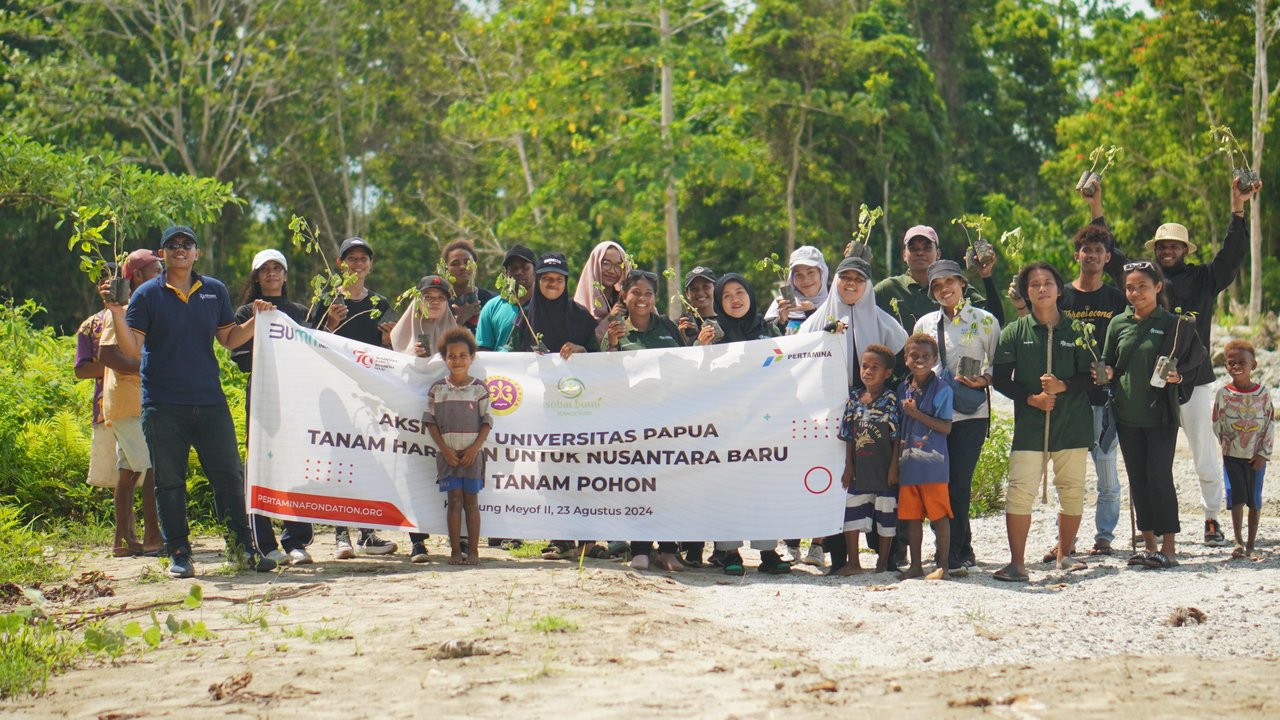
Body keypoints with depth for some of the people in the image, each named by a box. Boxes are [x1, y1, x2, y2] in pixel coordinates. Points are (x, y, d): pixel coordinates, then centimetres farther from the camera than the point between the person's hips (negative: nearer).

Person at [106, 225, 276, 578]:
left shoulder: (215, 291, 10)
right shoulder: (147, 294, 1)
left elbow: (229, 339, 16)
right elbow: (131, 348, -5)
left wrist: (256, 319, 1)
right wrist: (117, 313, -18)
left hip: (210, 403, 2)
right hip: (163, 406, -2)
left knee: (230, 475, 1)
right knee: (169, 482, 2)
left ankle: (243, 545, 12)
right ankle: (178, 554, 10)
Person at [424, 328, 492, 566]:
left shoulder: (479, 388, 2)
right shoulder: (437, 389, 3)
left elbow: (486, 422, 1)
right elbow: (431, 422, 3)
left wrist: (475, 447, -11)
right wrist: (445, 449, -7)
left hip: (472, 453, 0)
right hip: (448, 453, 0)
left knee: (471, 501, 2)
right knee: (454, 501, -1)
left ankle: (473, 551, 5)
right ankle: (455, 551, 2)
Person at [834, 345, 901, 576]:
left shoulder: (891, 400, -7)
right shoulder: (854, 399, 6)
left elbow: (897, 435, -7)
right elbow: (849, 436, 10)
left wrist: (894, 465, -11)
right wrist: (848, 465, 6)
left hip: (884, 470, -4)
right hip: (859, 469, 4)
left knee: (886, 516, 5)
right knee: (851, 513, 5)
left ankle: (883, 563, 17)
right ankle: (853, 563, 13)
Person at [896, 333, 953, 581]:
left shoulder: (941, 389, -6)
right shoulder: (903, 389, 11)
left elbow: (945, 427, -12)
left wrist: (916, 413, -16)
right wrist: (899, 443, 1)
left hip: (932, 464, -6)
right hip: (908, 463, 6)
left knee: (939, 514, -1)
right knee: (911, 516, 10)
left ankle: (943, 566, 5)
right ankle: (915, 565, 18)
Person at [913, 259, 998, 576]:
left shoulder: (984, 321, 5)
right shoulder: (925, 324, 14)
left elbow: (998, 363, 7)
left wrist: (983, 380, -11)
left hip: (971, 413, -3)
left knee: (959, 483, -9)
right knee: (939, 483, 0)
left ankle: (951, 555, -6)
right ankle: (963, 550, 13)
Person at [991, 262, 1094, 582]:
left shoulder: (1076, 331, 6)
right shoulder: (1015, 332, 5)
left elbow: (1090, 376, 5)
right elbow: (1000, 378, 3)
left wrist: (1063, 386, -13)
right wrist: (1030, 398, -11)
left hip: (1072, 422, 1)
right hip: (1029, 423, -1)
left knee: (1072, 490, 5)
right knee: (1020, 490, -11)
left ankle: (1063, 554, 23)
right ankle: (1017, 563, -8)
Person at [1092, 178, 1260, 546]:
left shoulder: (1204, 279, 6)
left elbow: (1232, 253, -4)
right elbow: (1110, 256, 10)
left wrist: (1238, 209, -15)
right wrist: (1096, 210, 3)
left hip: (1194, 380, -1)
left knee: (1206, 456, 2)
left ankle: (1212, 518, 14)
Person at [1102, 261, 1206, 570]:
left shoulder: (1173, 324, -3)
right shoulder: (1118, 323, 7)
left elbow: (1191, 361, 3)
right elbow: (1108, 362, 14)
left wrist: (1177, 376, -16)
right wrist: (1107, 373, -8)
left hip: (1160, 414, -4)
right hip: (1127, 414, 4)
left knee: (1159, 477, -7)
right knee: (1137, 480, 8)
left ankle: (1168, 547, -1)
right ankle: (1149, 544, 16)